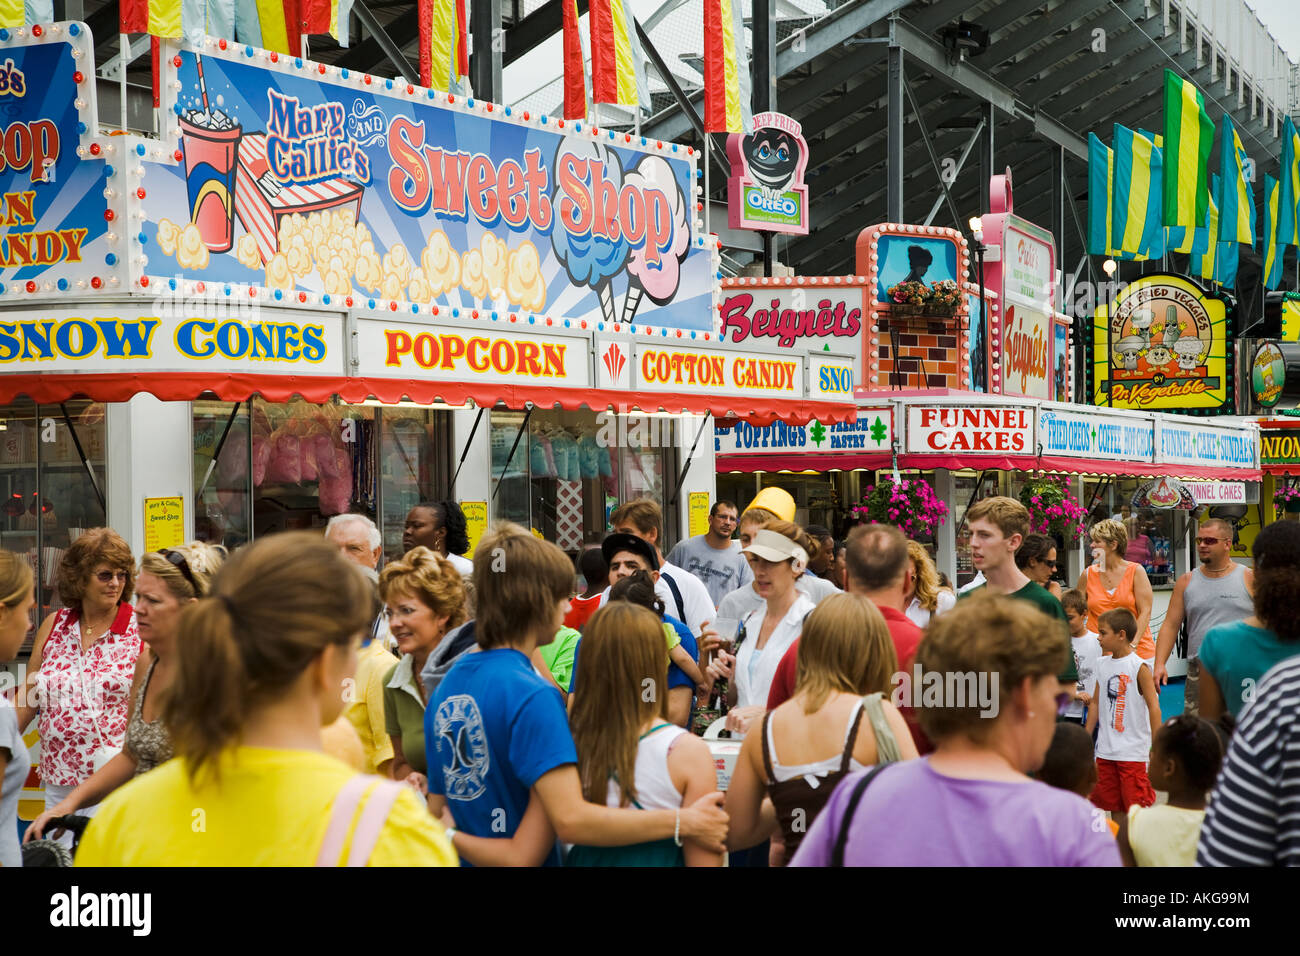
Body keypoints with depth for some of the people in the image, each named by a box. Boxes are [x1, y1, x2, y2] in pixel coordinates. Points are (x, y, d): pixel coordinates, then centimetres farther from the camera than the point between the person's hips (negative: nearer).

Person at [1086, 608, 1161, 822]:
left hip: (1133, 752, -6)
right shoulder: (1103, 664, 8)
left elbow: (1154, 707, -10)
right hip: (1106, 751, 6)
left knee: (1136, 807, -3)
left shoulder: (1139, 667, -10)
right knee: (1113, 804, 11)